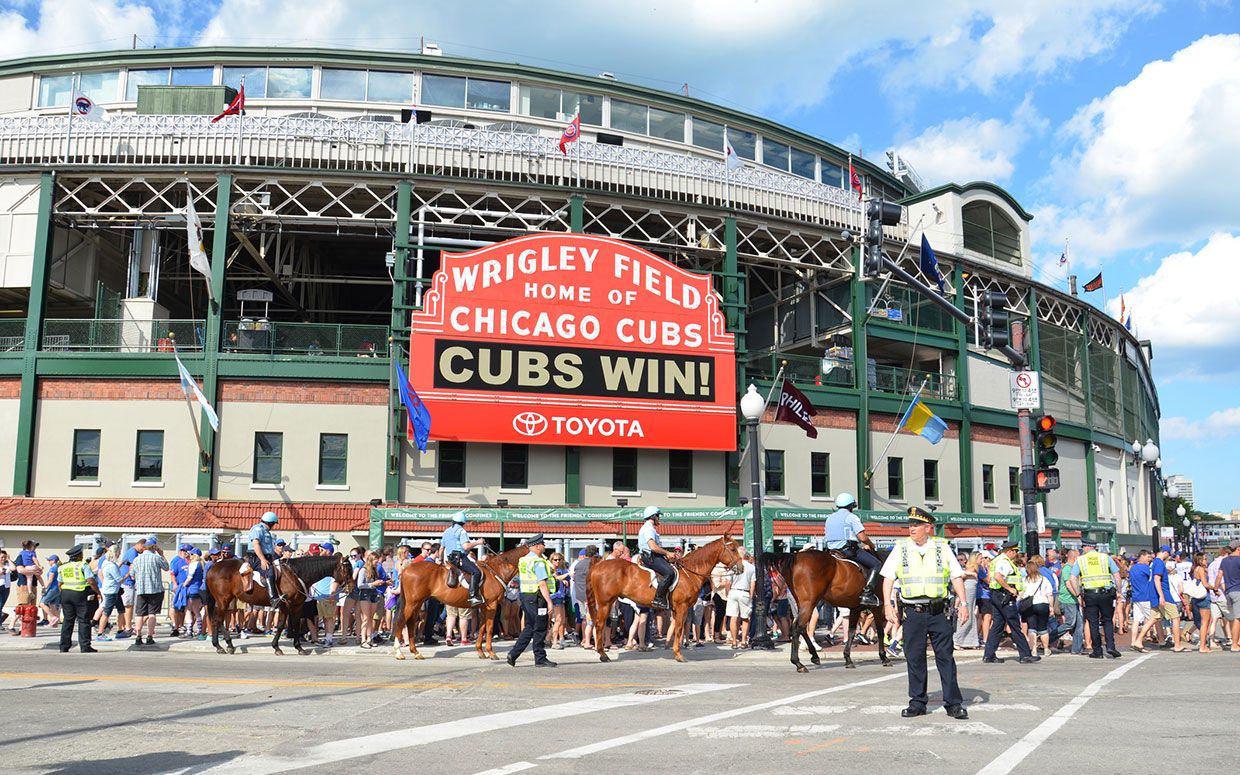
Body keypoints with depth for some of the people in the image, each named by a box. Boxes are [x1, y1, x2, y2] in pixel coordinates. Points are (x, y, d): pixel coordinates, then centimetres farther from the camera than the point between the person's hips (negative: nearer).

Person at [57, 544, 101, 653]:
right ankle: (85, 646, -3)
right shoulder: (83, 566, -8)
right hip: (81, 595, -6)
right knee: (83, 621, -1)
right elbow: (91, 581, -16)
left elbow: (60, 584, 15)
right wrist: (98, 593, -8)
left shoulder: (63, 567, 11)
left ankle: (64, 646, 11)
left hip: (66, 594, 6)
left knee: (67, 620, 11)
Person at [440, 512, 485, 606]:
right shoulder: (461, 531, -5)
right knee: (476, 572, -21)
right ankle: (473, 596, -34)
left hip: (449, 558, 9)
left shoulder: (446, 531, 20)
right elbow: (466, 546, -18)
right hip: (460, 557, -9)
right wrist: (477, 542, -5)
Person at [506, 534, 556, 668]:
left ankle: (513, 654, 10)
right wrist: (549, 602, -19)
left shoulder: (523, 560, 12)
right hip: (537, 598, -9)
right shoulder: (538, 562, -16)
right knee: (540, 629, 0)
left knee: (529, 628, 15)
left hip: (525, 596, 9)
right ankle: (540, 659, 7)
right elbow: (542, 584, -20)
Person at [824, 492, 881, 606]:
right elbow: (863, 537, -12)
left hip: (832, 550, 8)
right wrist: (871, 545, 9)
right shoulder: (851, 517, -5)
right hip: (849, 549, -8)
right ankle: (867, 594, -17)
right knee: (876, 564, -3)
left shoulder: (830, 518, 18)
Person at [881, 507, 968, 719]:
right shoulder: (900, 548, 6)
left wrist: (963, 604, -1)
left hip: (938, 611, -1)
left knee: (945, 657, 1)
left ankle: (953, 703, 7)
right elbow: (888, 578, 6)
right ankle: (917, 702, 15)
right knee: (914, 658, 4)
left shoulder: (942, 547, 5)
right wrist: (888, 605, -3)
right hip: (913, 612, 1)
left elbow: (957, 577, 7)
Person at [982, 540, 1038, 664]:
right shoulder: (1004, 562, -14)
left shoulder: (997, 560, 18)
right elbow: (998, 576, -30)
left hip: (995, 595, 10)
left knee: (998, 624, 10)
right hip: (1005, 596, -10)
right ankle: (1025, 655, 0)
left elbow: (989, 578, 22)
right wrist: (1010, 589, -22)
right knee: (1015, 626, -4)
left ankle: (988, 655, 9)